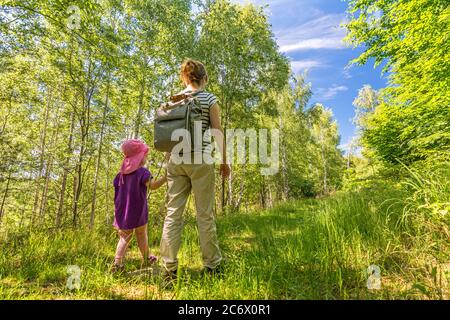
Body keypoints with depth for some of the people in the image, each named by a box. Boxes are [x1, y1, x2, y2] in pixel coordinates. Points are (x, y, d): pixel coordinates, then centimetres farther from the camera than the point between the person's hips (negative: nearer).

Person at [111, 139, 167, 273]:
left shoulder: (122, 173, 8)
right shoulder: (142, 172, -14)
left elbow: (117, 188, 12)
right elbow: (152, 185, -26)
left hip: (122, 213, 6)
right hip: (138, 212, -6)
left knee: (125, 237, 13)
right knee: (142, 235, 11)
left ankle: (117, 262, 4)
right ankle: (146, 259, 28)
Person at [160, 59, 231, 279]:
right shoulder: (209, 99, 2)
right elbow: (218, 131, -1)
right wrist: (224, 161, 5)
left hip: (176, 160, 4)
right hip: (200, 161, -3)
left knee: (173, 213, 6)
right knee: (205, 214, 3)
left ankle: (169, 267, 9)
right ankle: (212, 265, 13)